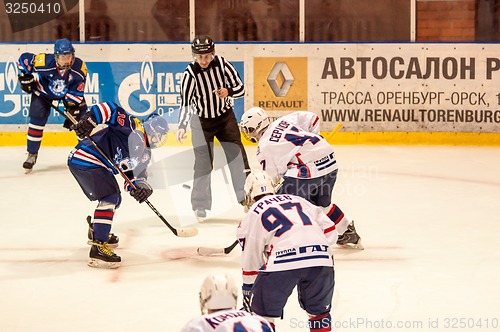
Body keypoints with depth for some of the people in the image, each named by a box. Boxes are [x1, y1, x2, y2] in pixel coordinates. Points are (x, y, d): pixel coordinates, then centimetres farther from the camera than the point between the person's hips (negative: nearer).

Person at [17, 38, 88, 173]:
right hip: (43, 90, -2)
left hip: (68, 91, 2)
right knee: (37, 119, -13)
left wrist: (72, 108, -25)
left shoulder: (79, 67, -30)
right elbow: (24, 59, -19)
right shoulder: (44, 62, -36)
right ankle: (32, 155, -1)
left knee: (81, 117, -5)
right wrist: (26, 77, -16)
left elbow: (77, 92, -20)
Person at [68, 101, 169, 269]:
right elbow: (110, 109, -20)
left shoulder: (144, 153, 15)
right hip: (85, 161, -11)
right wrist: (88, 121, -30)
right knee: (110, 197, -19)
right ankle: (98, 248, -24)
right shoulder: (131, 126, -12)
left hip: (99, 165, 11)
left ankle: (96, 231, 49)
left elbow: (136, 173, 9)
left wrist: (141, 186, -14)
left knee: (114, 198, 24)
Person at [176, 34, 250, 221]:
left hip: (225, 116, 2)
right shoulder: (190, 73, -20)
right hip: (202, 120, -2)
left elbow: (240, 89, -9)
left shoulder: (222, 64, -14)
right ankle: (200, 205, 7)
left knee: (237, 155, -6)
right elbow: (186, 103, -21)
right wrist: (182, 126, -34)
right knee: (203, 162, -4)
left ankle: (247, 197, 2)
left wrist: (228, 91, -31)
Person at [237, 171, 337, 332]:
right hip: (321, 259, 3)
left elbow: (250, 261, 22)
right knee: (319, 310, 26)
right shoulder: (298, 200, 29)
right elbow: (330, 231, 21)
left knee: (262, 311, 16)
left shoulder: (252, 214, 20)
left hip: (283, 263, -3)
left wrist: (247, 292, 32)